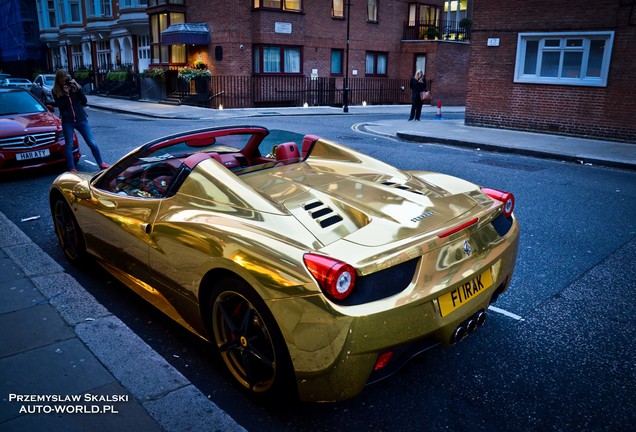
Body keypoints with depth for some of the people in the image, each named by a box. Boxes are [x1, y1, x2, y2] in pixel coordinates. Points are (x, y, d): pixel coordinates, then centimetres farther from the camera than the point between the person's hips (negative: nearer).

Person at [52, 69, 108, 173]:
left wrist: (78, 89, -13)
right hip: (67, 122, -1)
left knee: (92, 143, 1)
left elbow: (84, 101, -2)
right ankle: (72, 169, 12)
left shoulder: (74, 86, 3)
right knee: (69, 146, 4)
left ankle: (101, 163, 14)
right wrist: (66, 94, -18)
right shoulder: (56, 91, -1)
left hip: (81, 119, 1)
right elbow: (60, 106, -9)